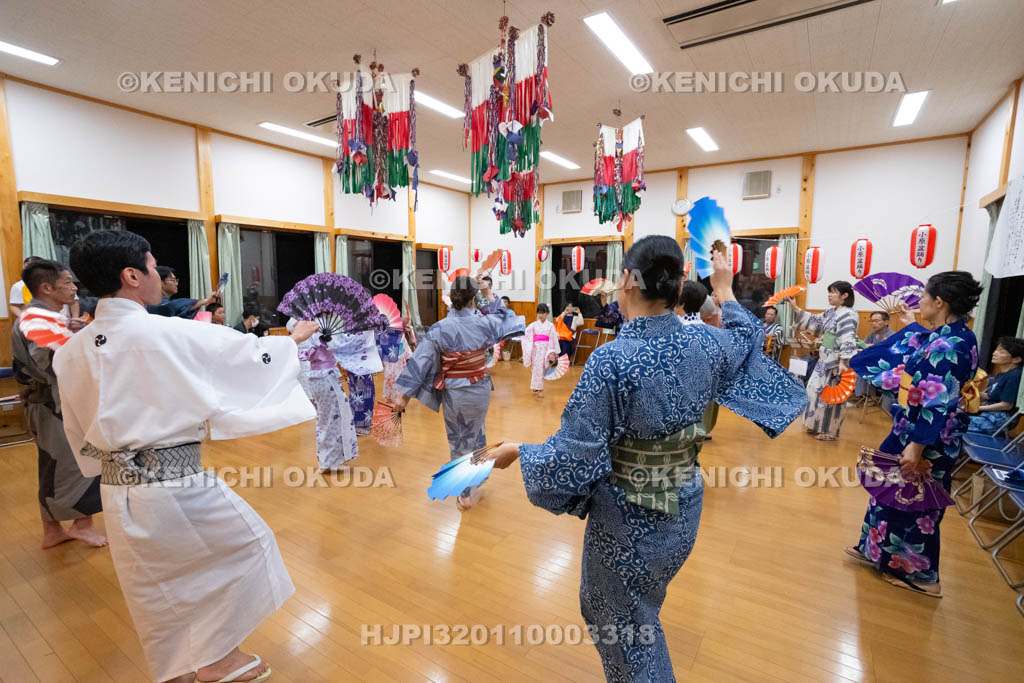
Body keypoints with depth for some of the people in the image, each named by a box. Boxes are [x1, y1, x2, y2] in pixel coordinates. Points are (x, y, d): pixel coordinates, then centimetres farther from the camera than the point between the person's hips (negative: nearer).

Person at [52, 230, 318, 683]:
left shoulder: (71, 352, 0)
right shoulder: (171, 334, -18)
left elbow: (79, 435, 12)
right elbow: (252, 354, -6)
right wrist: (294, 339, 12)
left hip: (117, 491, 7)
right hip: (176, 485, -6)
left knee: (151, 588, 23)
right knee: (249, 542, 16)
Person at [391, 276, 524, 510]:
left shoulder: (439, 328, -16)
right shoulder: (483, 323, -12)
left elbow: (420, 362, -15)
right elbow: (505, 321, 10)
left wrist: (405, 394, -10)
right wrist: (497, 302, 25)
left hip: (452, 394, -1)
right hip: (479, 391, 1)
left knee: (458, 441, 16)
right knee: (475, 434, 27)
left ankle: (466, 494, 26)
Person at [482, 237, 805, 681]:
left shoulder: (611, 359, -28)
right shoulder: (704, 343, -11)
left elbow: (576, 451, -23)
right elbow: (746, 341, 14)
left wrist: (517, 452, -8)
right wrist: (725, 292, 25)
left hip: (627, 513, -6)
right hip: (684, 504, 7)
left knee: (625, 624, 20)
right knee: (639, 606, 33)